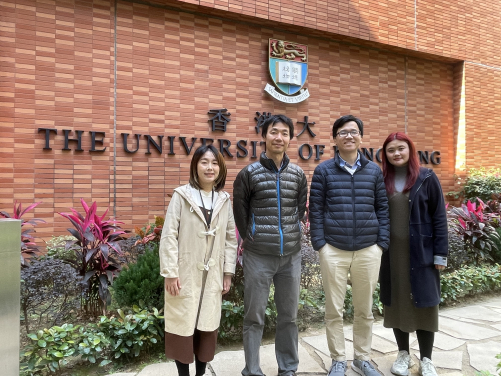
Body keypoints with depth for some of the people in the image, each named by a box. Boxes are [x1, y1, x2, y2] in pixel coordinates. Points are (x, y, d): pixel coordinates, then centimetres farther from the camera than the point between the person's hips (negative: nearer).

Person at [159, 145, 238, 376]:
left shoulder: (225, 200, 5)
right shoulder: (181, 195, -6)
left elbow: (230, 238, 7)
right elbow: (169, 236, -8)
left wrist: (228, 272, 5)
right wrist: (170, 272, -11)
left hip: (212, 275, 4)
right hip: (185, 274, -3)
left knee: (208, 326, 13)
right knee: (183, 325, 8)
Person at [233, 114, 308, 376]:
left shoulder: (298, 175, 6)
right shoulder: (249, 173, -4)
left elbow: (301, 208, 13)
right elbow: (240, 211, 2)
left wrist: (291, 234, 9)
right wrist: (249, 238, 5)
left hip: (291, 255, 3)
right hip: (258, 256, -3)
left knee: (289, 315, 14)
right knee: (254, 316, 6)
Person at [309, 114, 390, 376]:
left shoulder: (374, 171, 7)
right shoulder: (323, 171, 0)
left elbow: (382, 209, 8)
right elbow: (315, 210, -1)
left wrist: (382, 243, 1)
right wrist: (319, 244, -7)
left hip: (368, 251, 2)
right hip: (333, 250, -2)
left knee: (364, 310, 14)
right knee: (334, 310, 8)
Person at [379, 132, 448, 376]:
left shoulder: (427, 178, -3)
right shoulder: (381, 180, 4)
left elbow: (439, 217, -3)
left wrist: (440, 253, -7)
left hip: (421, 253, -2)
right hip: (391, 253, 2)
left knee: (424, 304, 7)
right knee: (396, 304, 11)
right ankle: (403, 354, 29)